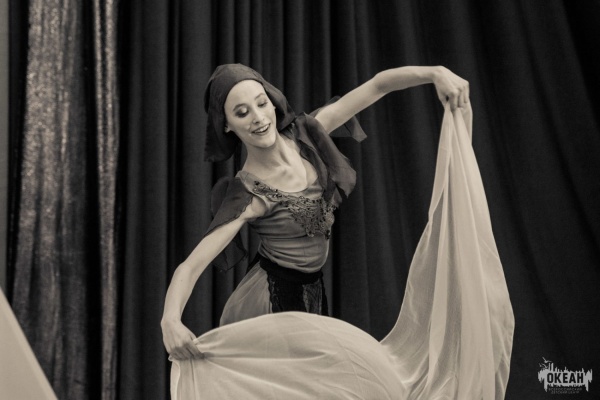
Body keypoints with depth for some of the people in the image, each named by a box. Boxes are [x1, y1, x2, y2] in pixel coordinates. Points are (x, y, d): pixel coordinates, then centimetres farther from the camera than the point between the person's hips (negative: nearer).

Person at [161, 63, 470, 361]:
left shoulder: (306, 135, -10)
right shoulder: (247, 194, -24)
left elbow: (378, 85, -12)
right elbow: (192, 265, -31)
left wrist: (435, 72, -29)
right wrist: (170, 320, -50)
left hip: (312, 294, 6)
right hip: (271, 303, -6)